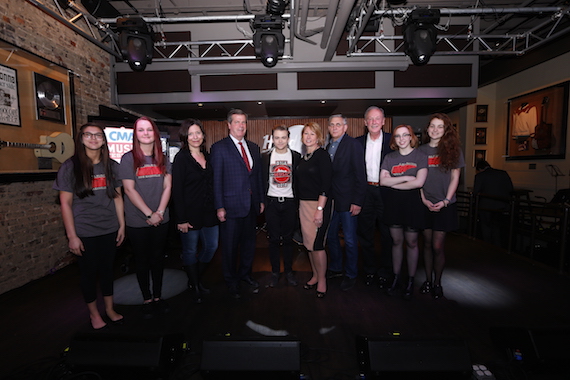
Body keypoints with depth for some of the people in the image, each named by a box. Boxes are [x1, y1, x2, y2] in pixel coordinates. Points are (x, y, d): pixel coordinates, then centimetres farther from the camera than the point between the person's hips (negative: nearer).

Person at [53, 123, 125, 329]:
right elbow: (65, 203, -6)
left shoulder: (112, 166, 3)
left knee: (107, 269, 15)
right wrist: (72, 236, -9)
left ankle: (109, 308, 33)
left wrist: (122, 225, 5)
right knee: (89, 271, 11)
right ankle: (93, 312, 32)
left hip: (109, 229, 3)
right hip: (84, 232, -2)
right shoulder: (70, 166, -6)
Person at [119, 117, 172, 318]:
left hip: (161, 220, 3)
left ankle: (158, 296, 28)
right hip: (137, 221, -3)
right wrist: (149, 214, -14)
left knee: (158, 258, 13)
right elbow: (129, 189, -10)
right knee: (142, 260, 10)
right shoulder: (128, 158, -4)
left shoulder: (163, 159, 6)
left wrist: (160, 212, -10)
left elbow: (167, 186, 2)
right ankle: (147, 299, 26)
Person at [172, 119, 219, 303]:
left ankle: (196, 279, 37)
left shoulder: (207, 156, 9)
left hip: (208, 212, 6)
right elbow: (177, 190, -12)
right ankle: (195, 287, 31)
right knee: (190, 250, 9)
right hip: (190, 213, -6)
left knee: (211, 246, 13)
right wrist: (181, 219, -16)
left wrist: (217, 208, 7)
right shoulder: (181, 158, -9)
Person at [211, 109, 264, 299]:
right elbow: (216, 179, -8)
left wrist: (261, 199, 10)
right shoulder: (219, 147, -5)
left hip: (251, 205, 5)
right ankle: (231, 280, 29)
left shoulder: (254, 147, 11)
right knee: (230, 246, 9)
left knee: (249, 242, 17)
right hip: (231, 205, -5)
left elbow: (258, 175, 13)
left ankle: (245, 274, 38)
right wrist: (219, 207, -13)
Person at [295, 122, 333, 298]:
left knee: (316, 244, -3)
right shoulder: (303, 157, 13)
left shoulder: (322, 155, -9)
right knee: (308, 244, 13)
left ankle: (322, 280, 17)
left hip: (318, 204, -7)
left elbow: (326, 183, -15)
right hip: (303, 204, 7)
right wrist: (300, 205, 11)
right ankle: (315, 276, 30)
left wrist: (320, 209, -20)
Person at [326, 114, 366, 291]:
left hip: (347, 201, -6)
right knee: (331, 236, 16)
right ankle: (335, 268, 36)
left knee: (350, 240, 5)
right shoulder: (327, 146, 12)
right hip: (331, 200, 6)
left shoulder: (353, 145, -7)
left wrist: (357, 201, -16)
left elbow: (360, 175, -12)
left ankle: (351, 275, 23)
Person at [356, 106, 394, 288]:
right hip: (365, 191, 2)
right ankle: (369, 270, 29)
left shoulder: (392, 140, 0)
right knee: (365, 233, 11)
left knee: (387, 234, 9)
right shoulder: (358, 142, 6)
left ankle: (384, 272, 27)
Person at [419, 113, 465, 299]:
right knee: (427, 243, 9)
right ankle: (428, 280, 22)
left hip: (444, 205, -2)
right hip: (425, 204, 2)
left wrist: (445, 201, -8)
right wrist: (423, 199, -5)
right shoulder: (421, 150, 7)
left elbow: (455, 177, 2)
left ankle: (437, 283, 18)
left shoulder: (453, 149, 3)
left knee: (438, 246, -1)